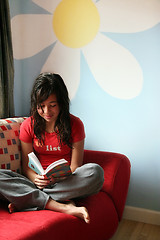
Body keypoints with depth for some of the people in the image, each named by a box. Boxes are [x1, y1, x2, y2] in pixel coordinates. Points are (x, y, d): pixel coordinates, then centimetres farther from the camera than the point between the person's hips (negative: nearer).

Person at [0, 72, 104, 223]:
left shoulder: (74, 124, -3)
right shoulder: (28, 126, 1)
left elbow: (75, 166, -2)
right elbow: (26, 166, 3)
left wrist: (58, 177, -24)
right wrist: (36, 179, -20)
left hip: (66, 182, -1)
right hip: (39, 182, 1)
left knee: (95, 172, -33)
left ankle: (27, 200, -26)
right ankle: (64, 207, -32)